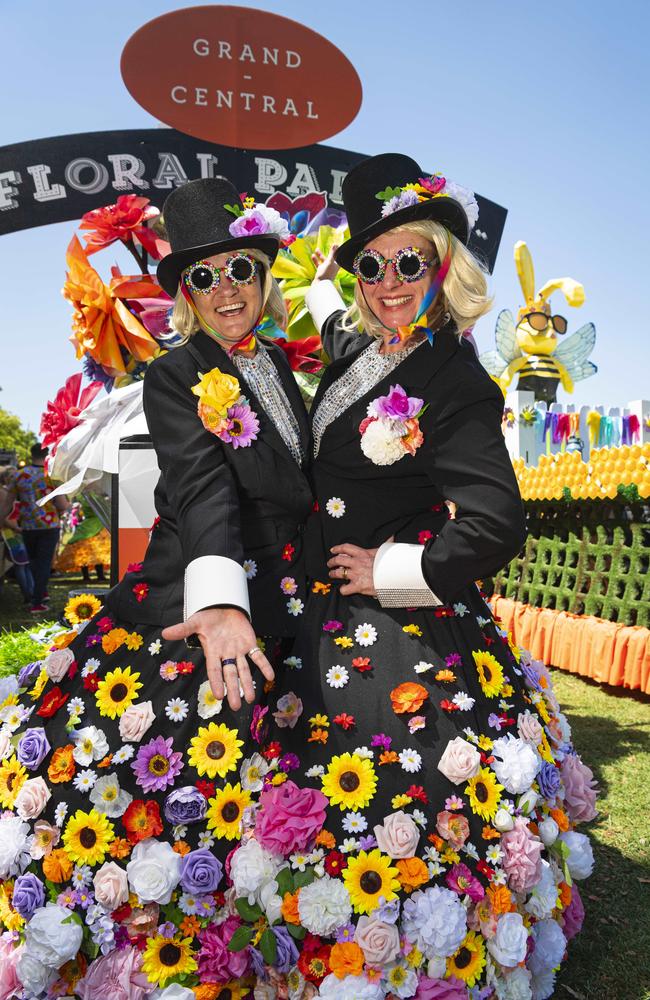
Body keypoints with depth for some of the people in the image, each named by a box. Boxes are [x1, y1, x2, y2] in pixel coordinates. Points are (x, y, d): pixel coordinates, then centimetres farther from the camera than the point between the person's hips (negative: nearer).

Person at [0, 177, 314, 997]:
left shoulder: (281, 365, 14)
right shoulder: (176, 377, -5)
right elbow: (203, 490, -22)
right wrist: (220, 600, -37)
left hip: (281, 604, 5)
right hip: (197, 590, -5)